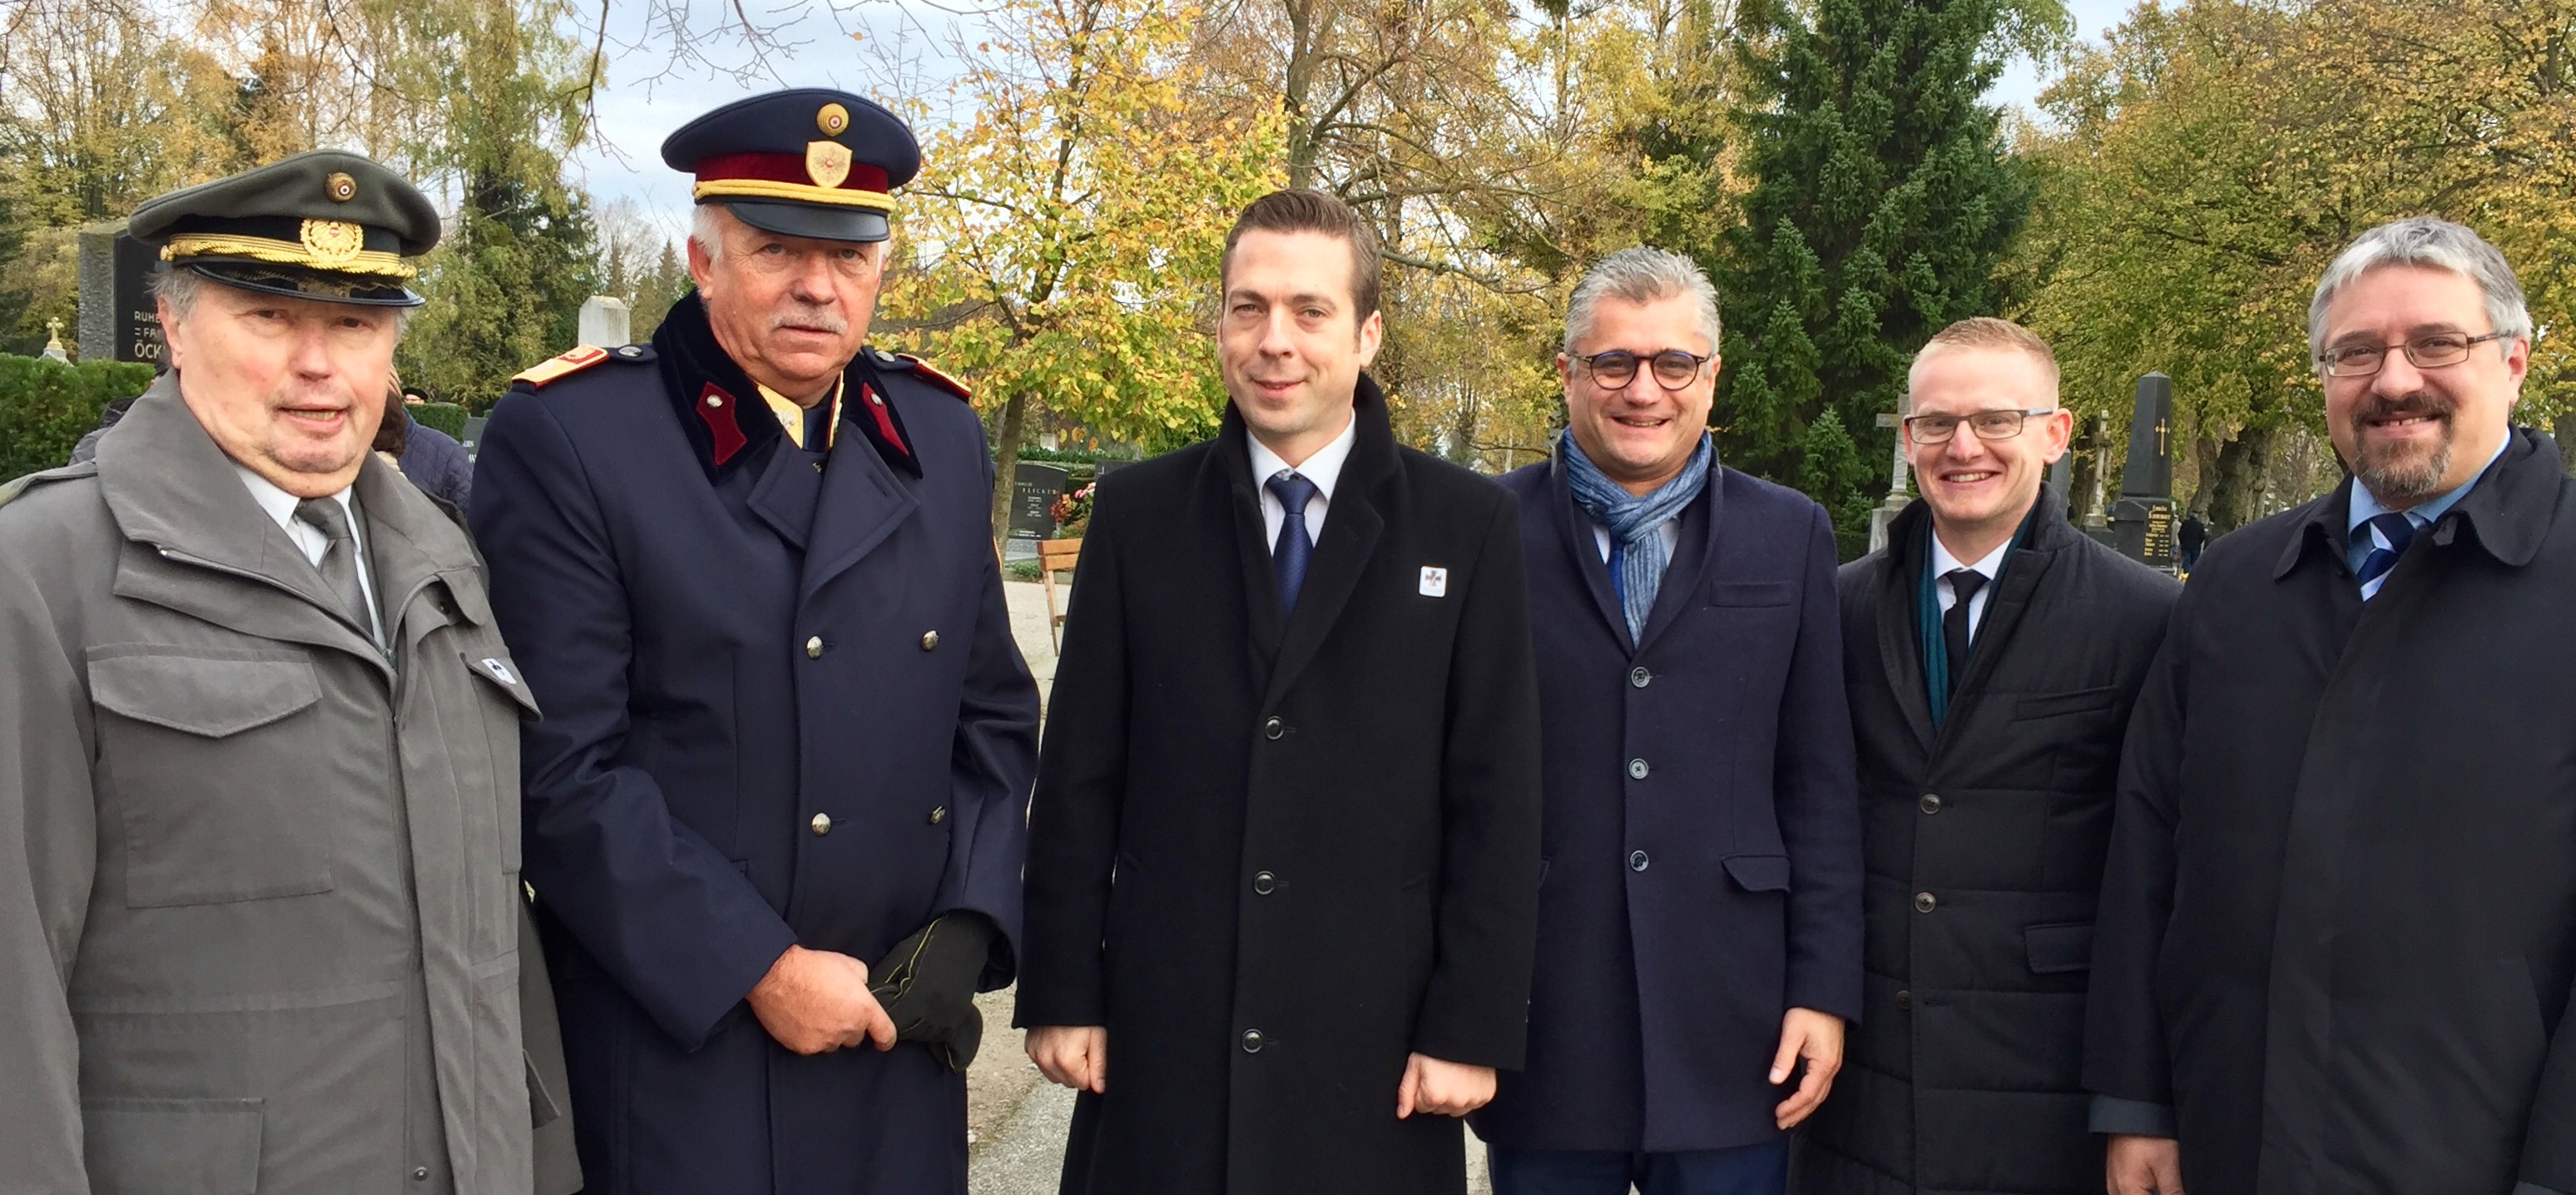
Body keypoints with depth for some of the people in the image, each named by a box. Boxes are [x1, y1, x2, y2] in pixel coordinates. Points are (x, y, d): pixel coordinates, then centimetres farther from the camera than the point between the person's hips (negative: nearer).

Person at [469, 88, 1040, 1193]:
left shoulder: (940, 438, 6)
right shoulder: (564, 438, -9)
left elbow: (993, 715, 10)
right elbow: (561, 766, -14)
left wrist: (966, 929, -3)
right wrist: (759, 970, -15)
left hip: (898, 1033, 5)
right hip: (667, 1048, -4)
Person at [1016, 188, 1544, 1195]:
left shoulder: (1468, 527, 0)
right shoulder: (1136, 513, 4)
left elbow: (1496, 798, -2)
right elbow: (1079, 777, 4)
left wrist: (1471, 1025, -5)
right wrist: (1061, 992, 1)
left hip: (1375, 1041, -1)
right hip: (1161, 1033, 1)